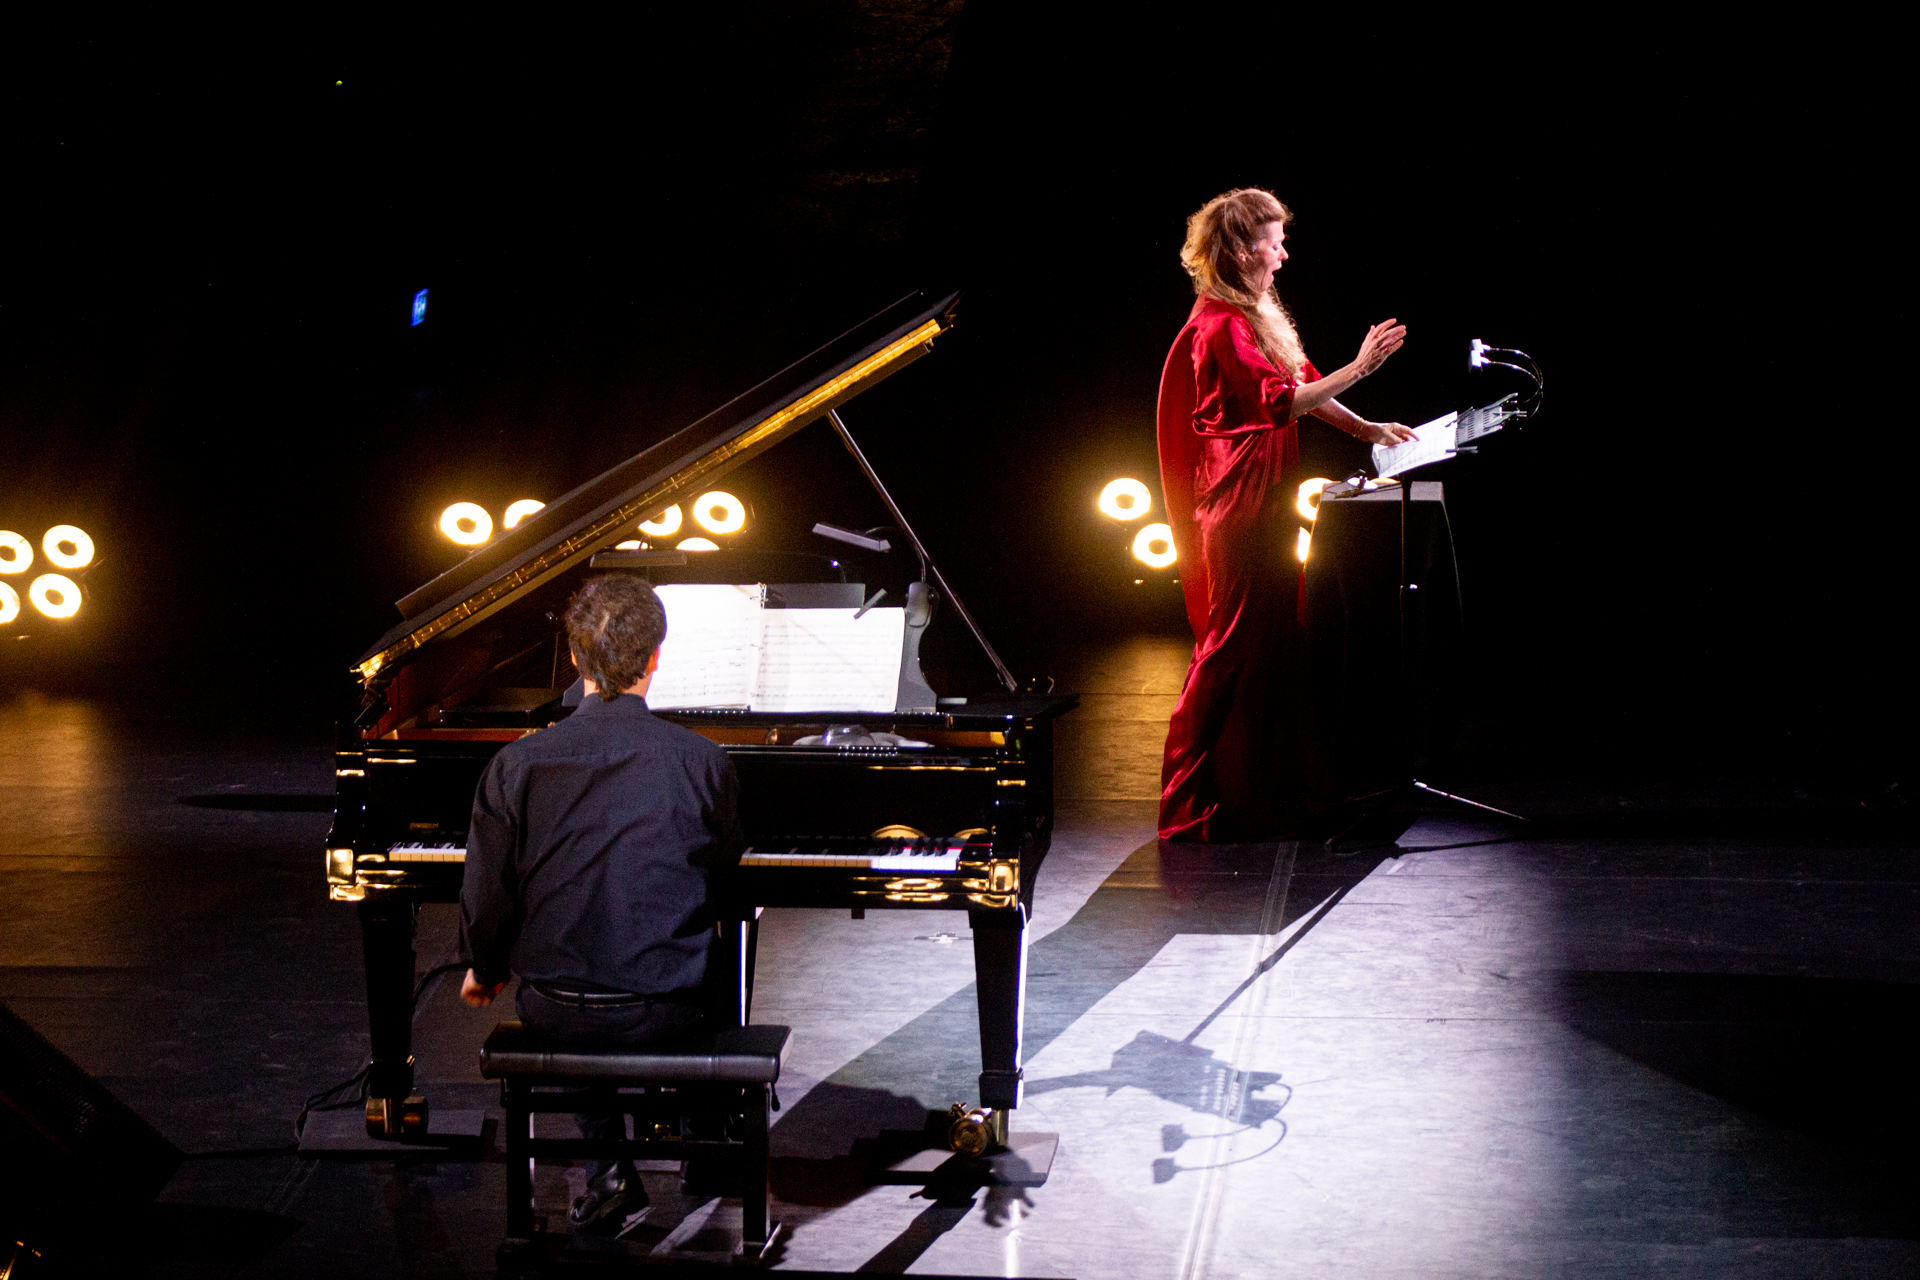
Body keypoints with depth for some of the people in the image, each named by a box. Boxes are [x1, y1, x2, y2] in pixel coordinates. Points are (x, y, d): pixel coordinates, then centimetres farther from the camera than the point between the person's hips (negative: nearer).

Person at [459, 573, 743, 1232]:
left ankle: (610, 1172, 26)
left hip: (555, 1006, 1)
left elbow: (487, 898, -3)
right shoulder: (702, 761, -13)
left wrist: (483, 970, 19)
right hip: (664, 1007, 0)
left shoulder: (517, 764, -12)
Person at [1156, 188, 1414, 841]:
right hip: (1238, 505, -10)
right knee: (1233, 646, -7)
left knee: (1273, 640, 12)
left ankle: (1264, 796, 19)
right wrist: (1359, 367, -24)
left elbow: (1301, 381, 22)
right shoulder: (1222, 325, -16)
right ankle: (1191, 805, 0)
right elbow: (1279, 401, -24)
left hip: (1263, 502, 10)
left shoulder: (1252, 315, 16)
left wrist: (1366, 428, 16)